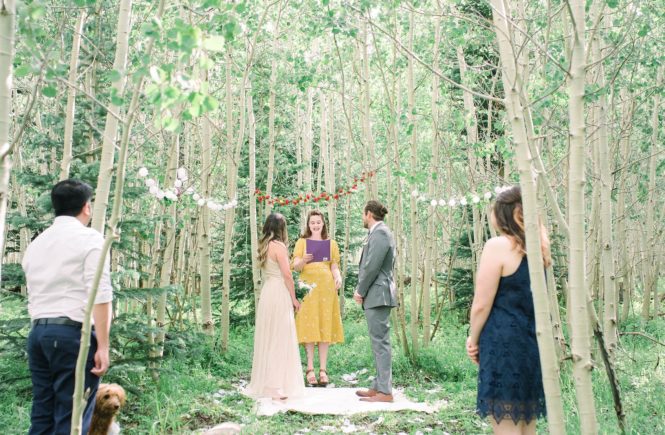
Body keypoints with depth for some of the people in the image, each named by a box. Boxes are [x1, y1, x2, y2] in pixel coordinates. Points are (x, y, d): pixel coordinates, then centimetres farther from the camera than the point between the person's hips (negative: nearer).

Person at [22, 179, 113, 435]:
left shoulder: (35, 244, 18)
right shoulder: (90, 238, -4)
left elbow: (32, 298, 18)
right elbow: (100, 296, -13)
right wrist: (102, 345, -13)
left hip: (37, 332, 7)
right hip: (73, 333, -7)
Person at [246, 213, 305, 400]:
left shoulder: (264, 246, 12)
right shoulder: (279, 246, -11)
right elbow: (287, 274, -15)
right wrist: (294, 298, -7)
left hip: (266, 293, 8)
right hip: (280, 294, -8)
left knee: (267, 339, 13)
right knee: (280, 339, -3)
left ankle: (264, 383, 21)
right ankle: (277, 386, -1)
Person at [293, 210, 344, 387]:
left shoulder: (331, 244, 13)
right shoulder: (302, 242, 8)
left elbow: (334, 267, 10)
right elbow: (295, 266, 1)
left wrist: (338, 277, -11)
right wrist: (304, 260, -21)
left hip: (326, 288, 1)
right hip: (308, 286, -1)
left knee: (325, 327, 0)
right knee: (309, 327, -4)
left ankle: (323, 369, 2)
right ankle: (310, 369, -2)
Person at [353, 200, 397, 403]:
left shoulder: (380, 233, -15)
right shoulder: (379, 232, 17)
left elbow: (372, 266, -20)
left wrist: (360, 291, -10)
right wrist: (362, 290, 9)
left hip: (378, 294, -11)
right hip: (375, 295, 11)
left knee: (380, 342, -7)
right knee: (379, 342, 14)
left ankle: (385, 392, -2)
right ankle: (378, 386, 22)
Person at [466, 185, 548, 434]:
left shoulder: (499, 246, -11)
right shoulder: (538, 247, 11)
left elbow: (481, 304, -11)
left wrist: (473, 339, 2)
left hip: (503, 344, -8)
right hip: (532, 342, 8)